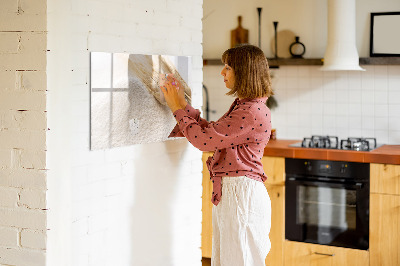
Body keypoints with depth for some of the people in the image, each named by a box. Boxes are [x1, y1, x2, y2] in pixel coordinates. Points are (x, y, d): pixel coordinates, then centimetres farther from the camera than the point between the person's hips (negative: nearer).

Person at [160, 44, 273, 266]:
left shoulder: (253, 112, -19)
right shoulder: (242, 106, 14)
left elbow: (204, 139, -19)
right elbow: (211, 132, 18)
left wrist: (178, 109, -6)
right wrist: (182, 105, 14)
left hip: (242, 193, -10)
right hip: (228, 192, 10)